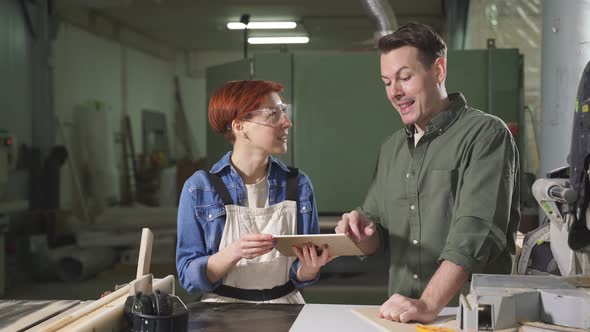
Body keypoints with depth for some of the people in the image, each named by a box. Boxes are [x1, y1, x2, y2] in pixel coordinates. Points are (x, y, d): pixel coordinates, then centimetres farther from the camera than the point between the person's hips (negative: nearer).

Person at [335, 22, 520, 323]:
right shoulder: (392, 148, 14)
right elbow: (374, 241, 18)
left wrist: (428, 305, -27)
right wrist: (361, 232, -4)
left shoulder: (485, 134, -6)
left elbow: (476, 232, -17)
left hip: (473, 316, -5)